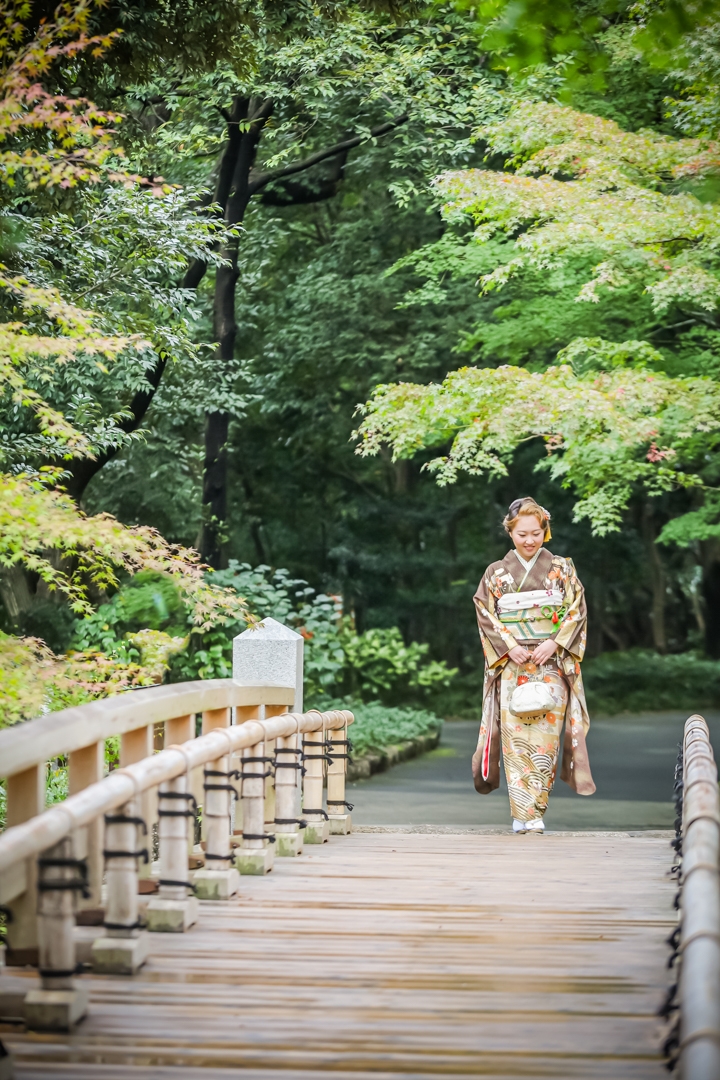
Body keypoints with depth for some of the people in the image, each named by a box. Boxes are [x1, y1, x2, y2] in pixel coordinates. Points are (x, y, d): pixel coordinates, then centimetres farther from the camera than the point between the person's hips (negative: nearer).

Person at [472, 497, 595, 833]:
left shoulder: (562, 568, 8)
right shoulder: (496, 573, 9)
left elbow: (577, 610, 2)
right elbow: (485, 614, 3)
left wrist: (554, 644, -12)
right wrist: (510, 646, -11)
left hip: (551, 663, 0)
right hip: (512, 665, 0)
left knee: (545, 735, -8)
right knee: (515, 735, -7)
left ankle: (535, 811, -4)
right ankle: (521, 813, -3)